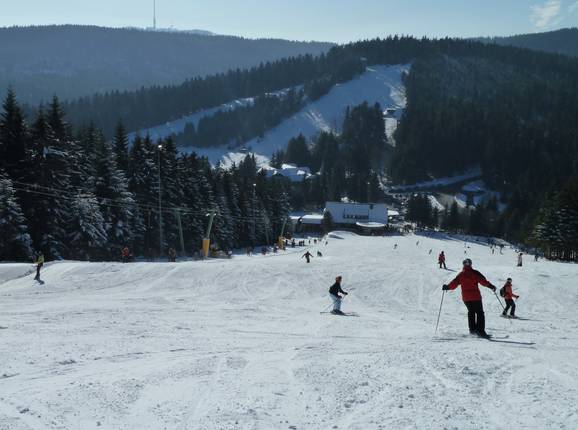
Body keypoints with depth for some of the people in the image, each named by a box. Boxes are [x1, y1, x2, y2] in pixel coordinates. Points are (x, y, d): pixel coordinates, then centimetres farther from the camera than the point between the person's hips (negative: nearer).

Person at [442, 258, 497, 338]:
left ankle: (472, 329, 17)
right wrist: (490, 286, -14)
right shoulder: (475, 273, -5)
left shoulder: (460, 275, 6)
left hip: (465, 297, 4)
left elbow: (454, 283, 7)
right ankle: (480, 331, -12)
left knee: (471, 312, 21)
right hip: (475, 296, -4)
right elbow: (483, 281, -15)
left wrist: (447, 287, 22)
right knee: (480, 313, -1)